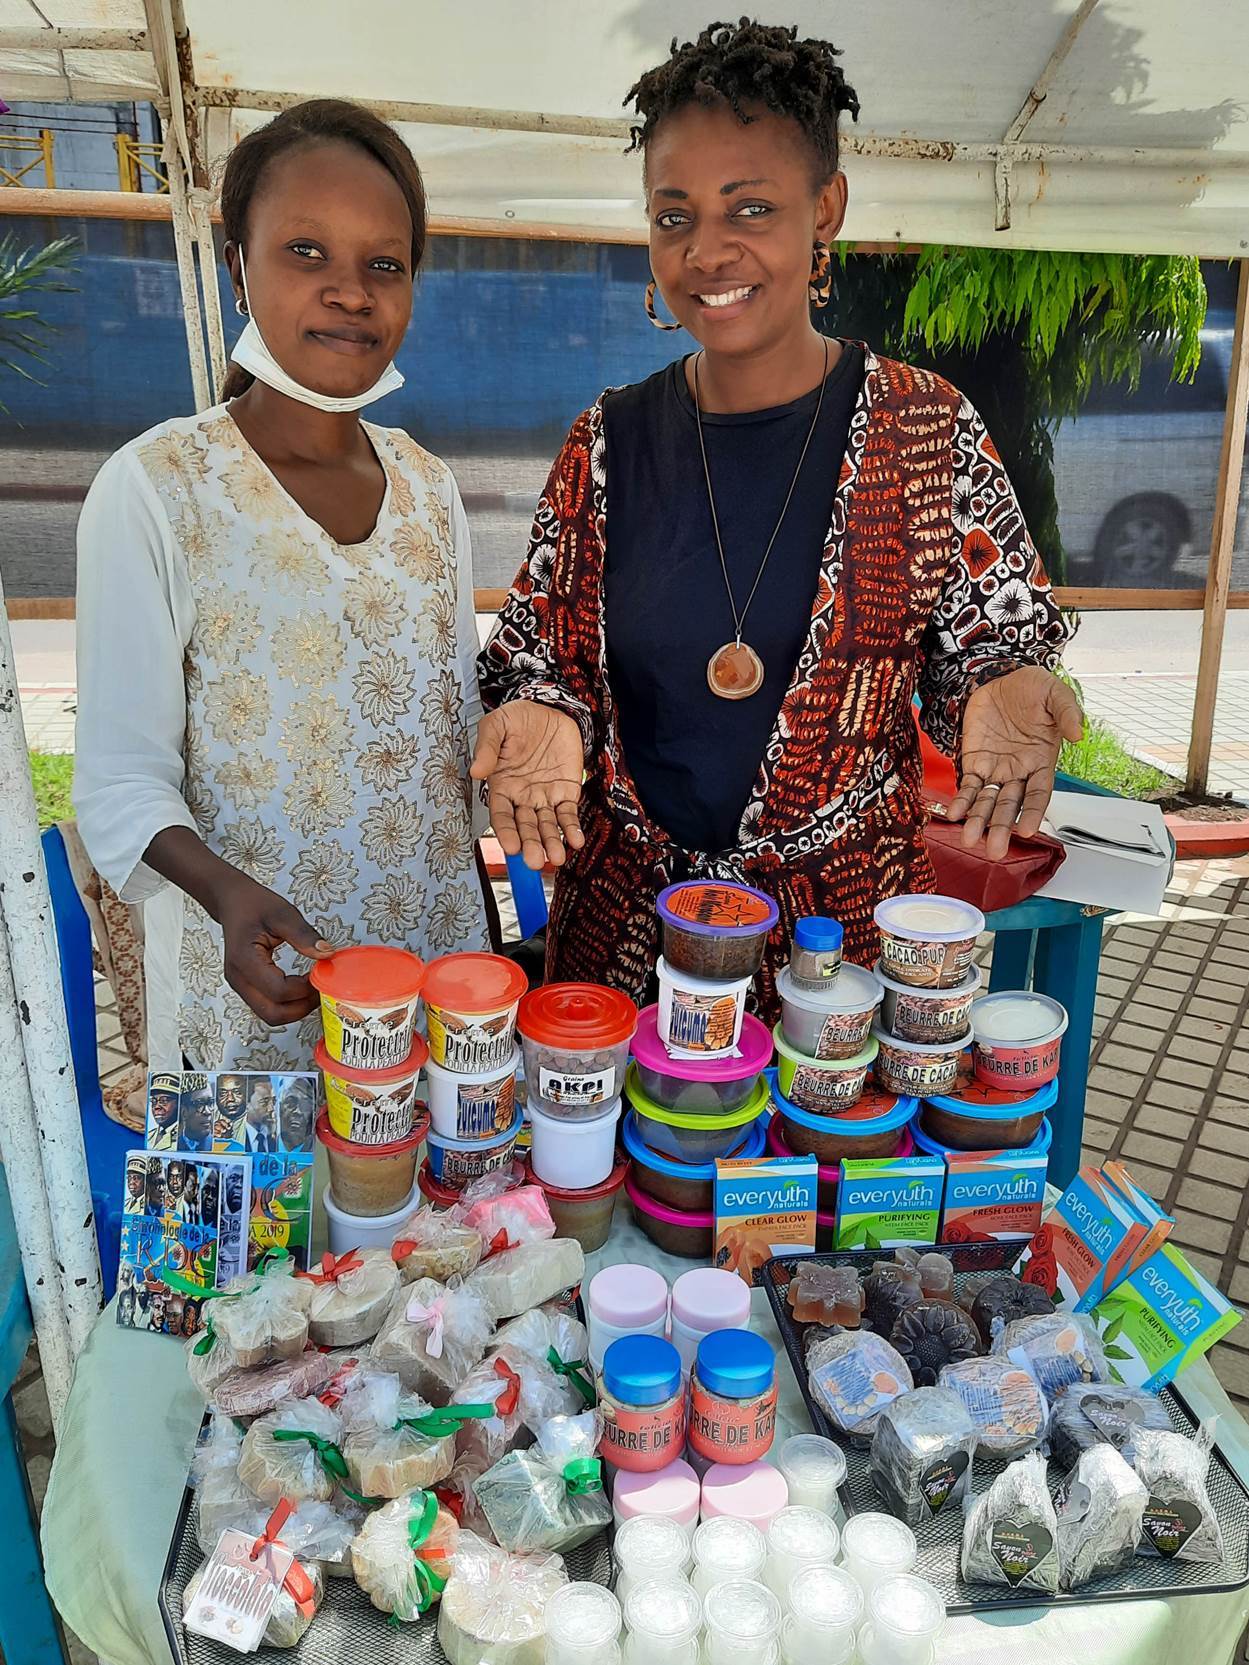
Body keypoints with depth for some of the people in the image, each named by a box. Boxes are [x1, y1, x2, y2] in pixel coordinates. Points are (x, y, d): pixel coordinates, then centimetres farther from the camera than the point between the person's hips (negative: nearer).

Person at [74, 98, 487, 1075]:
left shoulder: (430, 487, 3)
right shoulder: (156, 488, -13)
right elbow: (122, 783, -13)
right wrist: (229, 893, -29)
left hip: (440, 954, 5)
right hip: (256, 982, -4)